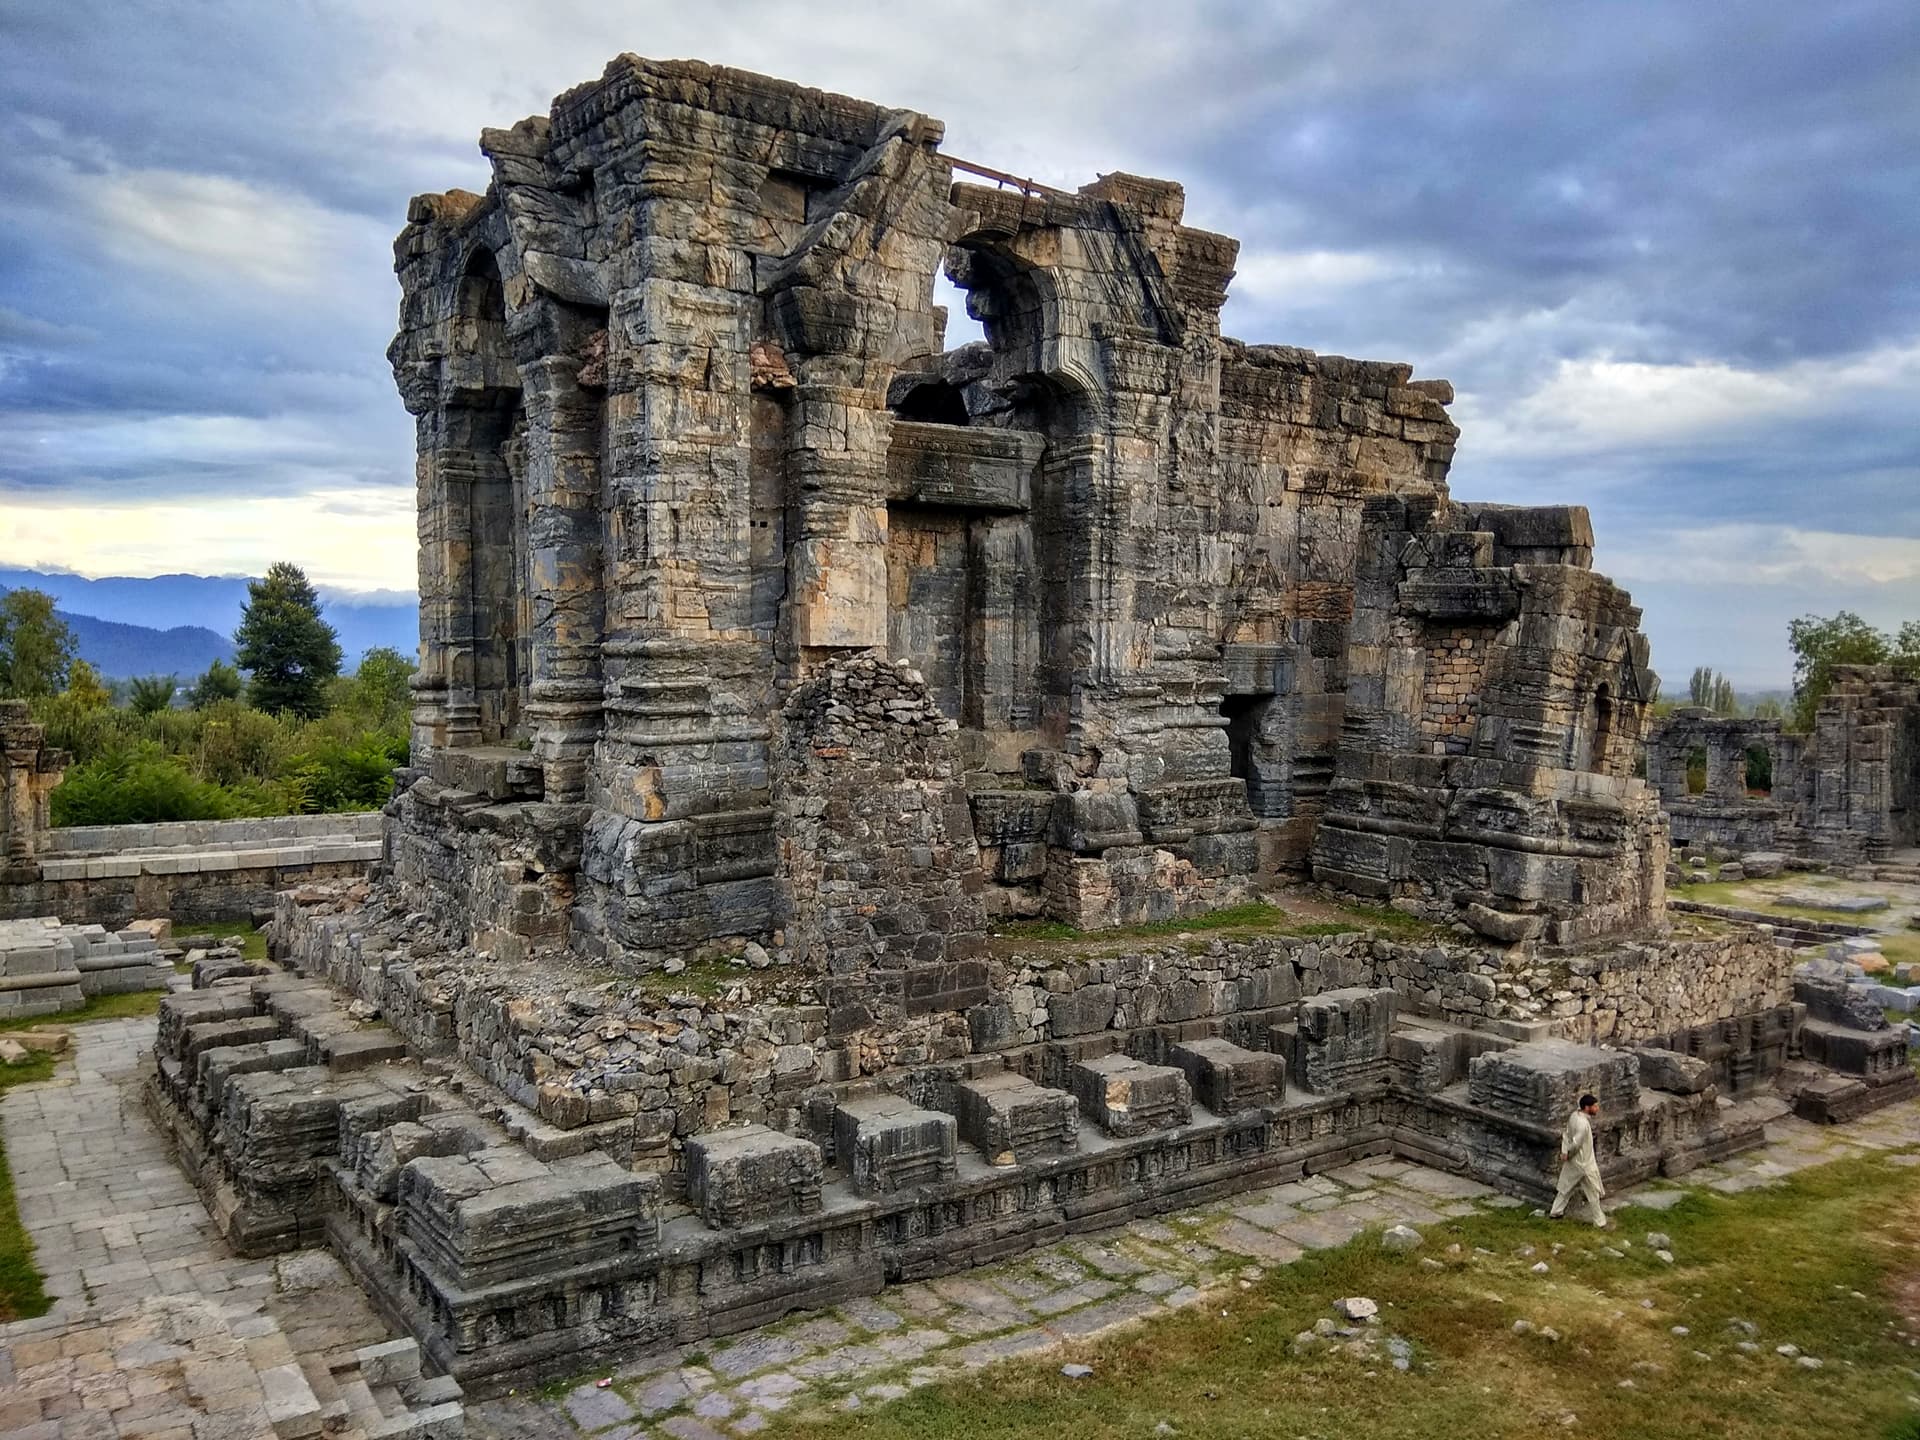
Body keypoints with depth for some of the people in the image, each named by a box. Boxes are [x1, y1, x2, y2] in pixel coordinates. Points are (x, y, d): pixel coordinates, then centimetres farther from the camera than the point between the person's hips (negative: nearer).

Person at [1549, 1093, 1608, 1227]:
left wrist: (1564, 1152, -2)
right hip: (1583, 1162, -9)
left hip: (1573, 1160, 9)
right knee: (1593, 1193, 8)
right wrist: (1567, 1154, -11)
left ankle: (1555, 1212, 32)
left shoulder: (1574, 1115, -2)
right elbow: (1576, 1144, -29)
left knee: (1567, 1187, 22)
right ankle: (1600, 1221, 22)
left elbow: (1566, 1134, 4)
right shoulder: (1583, 1124, -31)